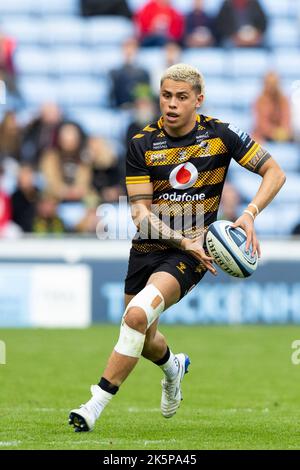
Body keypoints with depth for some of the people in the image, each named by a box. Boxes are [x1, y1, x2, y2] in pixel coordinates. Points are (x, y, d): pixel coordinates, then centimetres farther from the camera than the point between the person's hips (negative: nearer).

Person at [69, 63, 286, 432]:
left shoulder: (219, 135, -7)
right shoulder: (142, 144, -6)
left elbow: (274, 173, -1)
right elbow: (141, 212, -9)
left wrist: (249, 214, -17)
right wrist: (184, 241, -23)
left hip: (191, 251, -3)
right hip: (148, 248, 4)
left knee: (137, 315, -27)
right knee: (144, 340, 14)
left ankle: (95, 405, -20)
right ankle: (173, 366, 53)